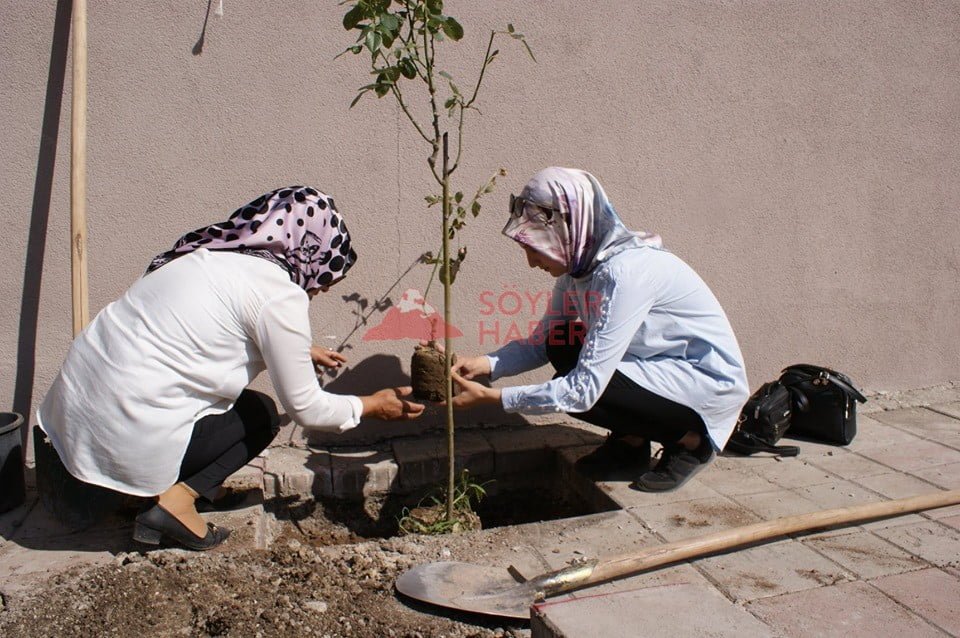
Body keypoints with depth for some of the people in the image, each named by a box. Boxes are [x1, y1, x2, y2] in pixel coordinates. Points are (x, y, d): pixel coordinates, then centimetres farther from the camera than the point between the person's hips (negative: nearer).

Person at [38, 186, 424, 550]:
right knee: (261, 413, 10)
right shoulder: (280, 294, -14)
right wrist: (370, 406, 10)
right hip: (128, 437, -8)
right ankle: (178, 500, -2)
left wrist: (298, 353, 32)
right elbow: (305, 408, -6)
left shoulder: (211, 254, 10)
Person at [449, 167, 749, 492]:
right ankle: (630, 440, 12)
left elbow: (584, 390, -31)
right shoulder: (578, 266, -3)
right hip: (662, 365, 8)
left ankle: (688, 441, -1)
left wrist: (489, 396, -29)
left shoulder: (624, 272, -30)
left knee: (576, 389, -22)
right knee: (562, 345, -5)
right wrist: (484, 363, -15)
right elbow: (539, 344, 3)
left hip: (710, 380, -8)